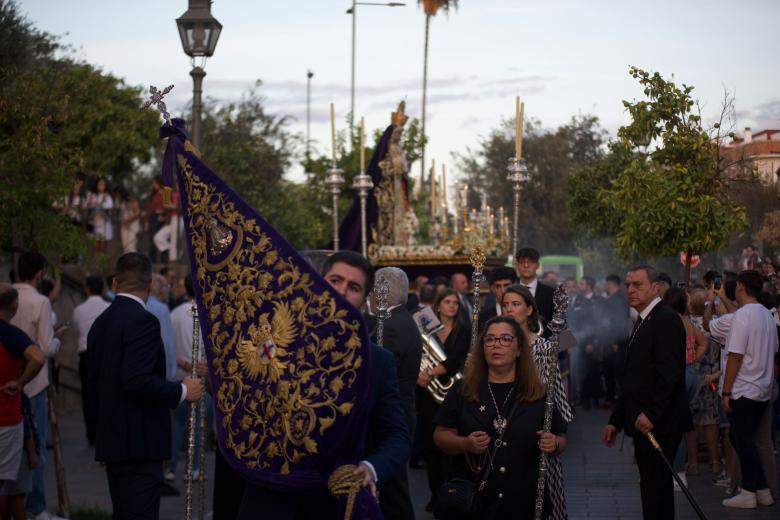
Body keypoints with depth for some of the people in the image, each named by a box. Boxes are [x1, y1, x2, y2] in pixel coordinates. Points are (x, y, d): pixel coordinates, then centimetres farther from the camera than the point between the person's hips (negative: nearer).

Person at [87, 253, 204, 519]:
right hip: (140, 441, -9)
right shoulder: (143, 320, -13)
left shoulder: (100, 322, 14)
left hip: (111, 439, 9)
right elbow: (137, 380, -23)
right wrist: (182, 391, -12)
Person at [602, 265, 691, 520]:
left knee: (655, 488, -10)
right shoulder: (642, 322, 19)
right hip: (643, 424, 10)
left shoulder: (666, 320, -11)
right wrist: (616, 421, 19)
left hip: (658, 425, -10)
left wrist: (651, 414, -24)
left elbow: (669, 373, -20)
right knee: (652, 489, 12)